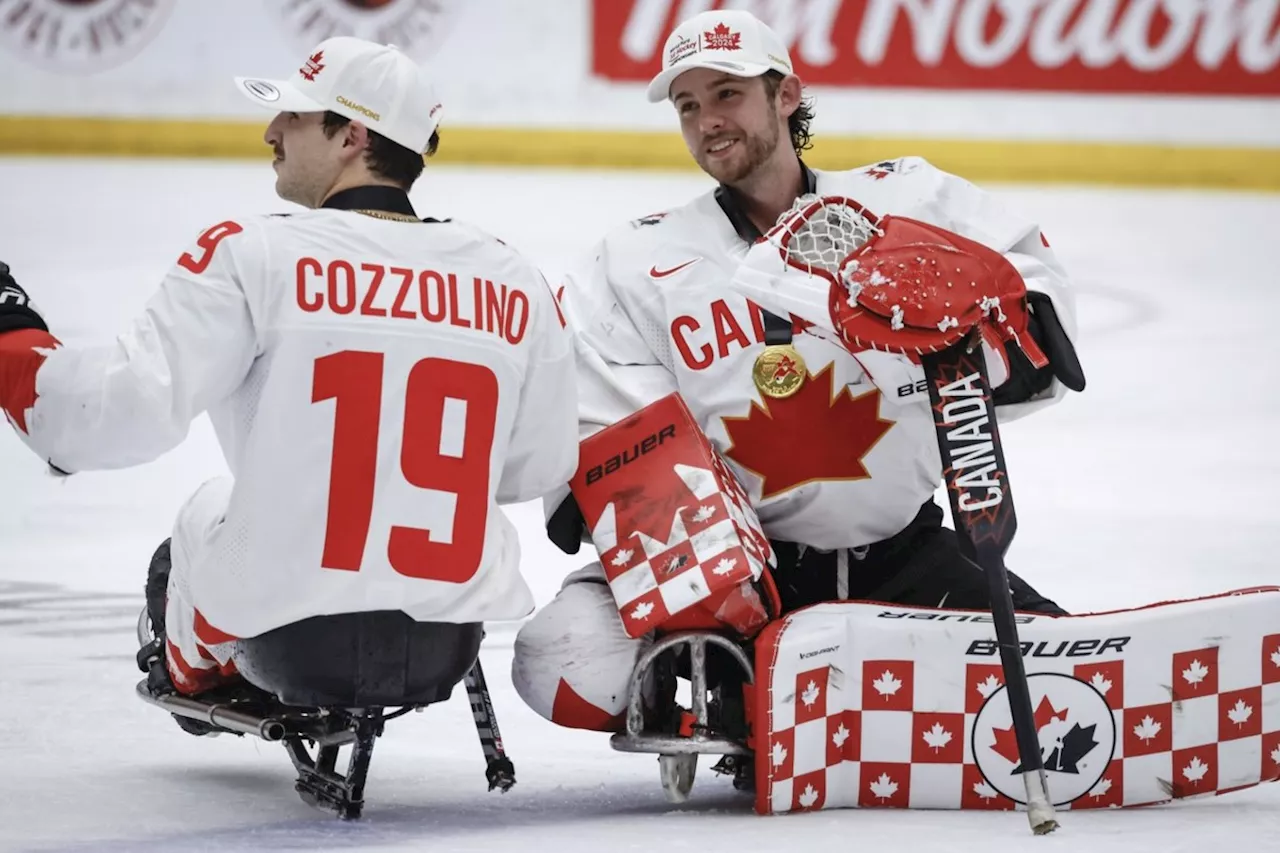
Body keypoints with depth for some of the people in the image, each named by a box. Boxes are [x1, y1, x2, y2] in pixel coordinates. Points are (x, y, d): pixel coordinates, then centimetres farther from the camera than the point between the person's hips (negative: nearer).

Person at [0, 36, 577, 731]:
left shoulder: (252, 255, -12)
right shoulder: (513, 282, 0)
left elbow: (123, 412, -18)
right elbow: (540, 468, 9)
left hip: (273, 618, -3)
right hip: (451, 640, 3)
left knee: (206, 517, 32)